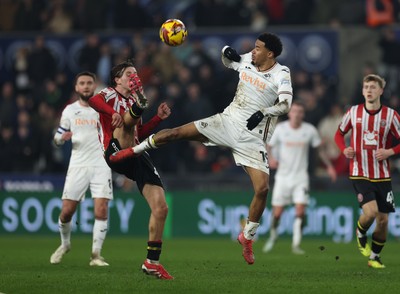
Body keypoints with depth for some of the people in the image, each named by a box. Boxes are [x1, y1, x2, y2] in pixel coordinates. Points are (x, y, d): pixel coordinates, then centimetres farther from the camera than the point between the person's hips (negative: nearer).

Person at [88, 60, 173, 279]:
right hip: (115, 152, -6)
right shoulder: (109, 95, 8)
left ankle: (152, 262, 2)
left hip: (136, 156, 6)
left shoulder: (131, 101, 29)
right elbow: (93, 101, -15)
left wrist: (158, 118, 22)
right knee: (126, 121, -33)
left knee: (161, 207, -5)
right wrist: (113, 113, -30)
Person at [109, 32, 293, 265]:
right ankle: (134, 150, 16)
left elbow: (285, 105, -24)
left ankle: (248, 237, 8)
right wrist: (227, 52, 4)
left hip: (252, 137, -4)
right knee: (175, 133, -7)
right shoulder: (247, 60, 3)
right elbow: (227, 62, 26)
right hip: (227, 121, 4)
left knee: (262, 188, -13)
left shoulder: (281, 75, -11)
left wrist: (263, 112, -37)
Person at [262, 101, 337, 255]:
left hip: (301, 176, 0)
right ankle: (273, 236, 30)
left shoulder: (310, 130, -1)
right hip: (283, 176, 0)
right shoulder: (280, 128, -3)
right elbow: (269, 146, 5)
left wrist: (329, 166, 9)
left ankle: (296, 244, -6)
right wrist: (271, 158, -15)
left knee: (300, 210, -14)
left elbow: (320, 149, 12)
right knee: (277, 212, 2)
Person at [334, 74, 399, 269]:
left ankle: (375, 256, 22)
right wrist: (344, 149, -5)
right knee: (371, 211, -21)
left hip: (382, 175, 2)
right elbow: (339, 133, 15)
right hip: (360, 173, -1)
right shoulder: (353, 112, 0)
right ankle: (360, 234, 12)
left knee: (383, 219, 2)